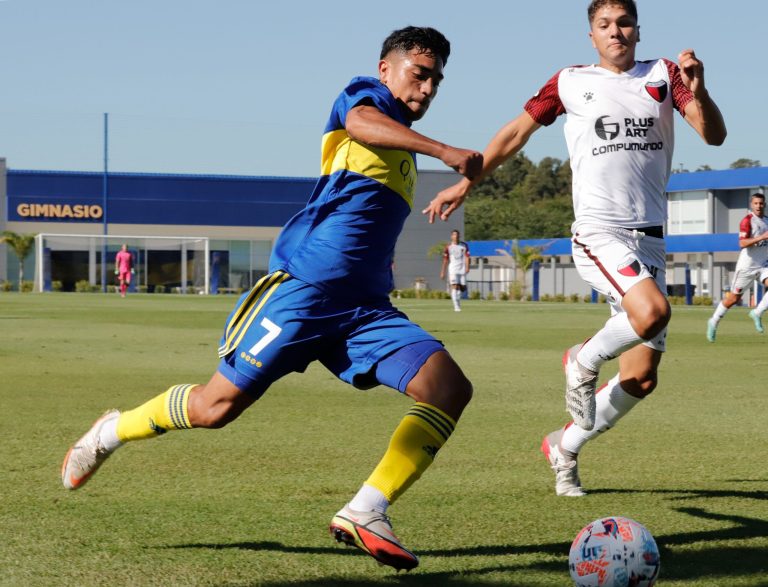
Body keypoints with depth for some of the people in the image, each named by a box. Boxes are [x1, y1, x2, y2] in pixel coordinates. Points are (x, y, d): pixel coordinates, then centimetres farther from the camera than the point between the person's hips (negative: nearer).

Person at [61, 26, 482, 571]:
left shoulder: (405, 157, 25)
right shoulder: (366, 95, 1)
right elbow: (360, 122, -26)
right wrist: (443, 150, -35)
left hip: (365, 307, 8)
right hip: (305, 286, -8)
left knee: (450, 387, -14)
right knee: (217, 406, -4)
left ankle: (365, 512, -18)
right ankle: (112, 432, 24)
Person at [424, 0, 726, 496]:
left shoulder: (663, 76, 9)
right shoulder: (571, 83, 6)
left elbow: (715, 136, 0)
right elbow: (516, 133, 16)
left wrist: (698, 92, -19)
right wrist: (466, 183, 17)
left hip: (651, 237, 4)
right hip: (598, 231, -4)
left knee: (642, 378, 3)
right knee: (653, 311, -33)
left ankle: (565, 446, 25)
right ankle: (585, 361, -4)